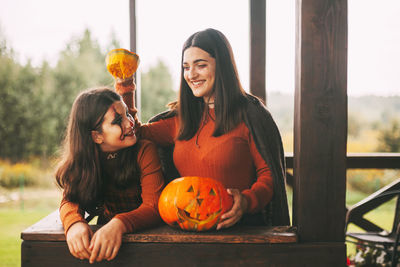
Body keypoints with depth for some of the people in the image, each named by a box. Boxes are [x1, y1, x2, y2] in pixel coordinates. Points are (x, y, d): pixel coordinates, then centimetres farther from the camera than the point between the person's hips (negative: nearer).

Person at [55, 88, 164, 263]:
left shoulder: (145, 151, -12)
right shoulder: (83, 157, -2)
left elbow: (154, 207, -19)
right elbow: (70, 200, -8)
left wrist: (119, 224, -38)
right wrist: (75, 223, -32)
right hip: (102, 234, 3)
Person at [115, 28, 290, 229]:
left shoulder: (249, 114, 0)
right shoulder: (181, 117, 18)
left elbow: (269, 173, -2)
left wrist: (247, 201, -19)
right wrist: (126, 97, 10)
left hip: (237, 228, -5)